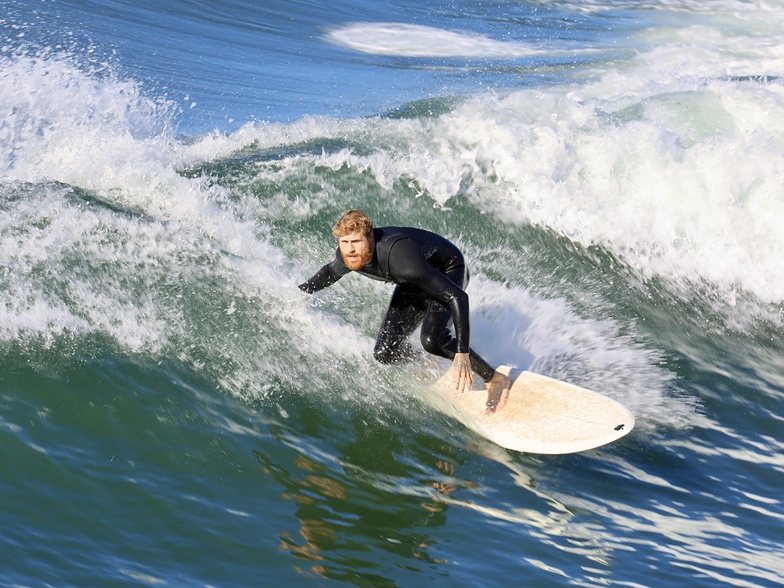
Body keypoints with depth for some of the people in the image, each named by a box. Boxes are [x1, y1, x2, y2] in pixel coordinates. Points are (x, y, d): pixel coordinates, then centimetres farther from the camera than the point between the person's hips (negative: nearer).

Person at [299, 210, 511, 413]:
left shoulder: (401, 259, -43)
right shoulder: (347, 255, -23)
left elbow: (458, 297, -43)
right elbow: (331, 271, 7)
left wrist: (462, 353, -48)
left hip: (449, 272, -7)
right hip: (413, 284, 7)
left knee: (431, 339, -32)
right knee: (385, 353, -2)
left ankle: (495, 378, -11)